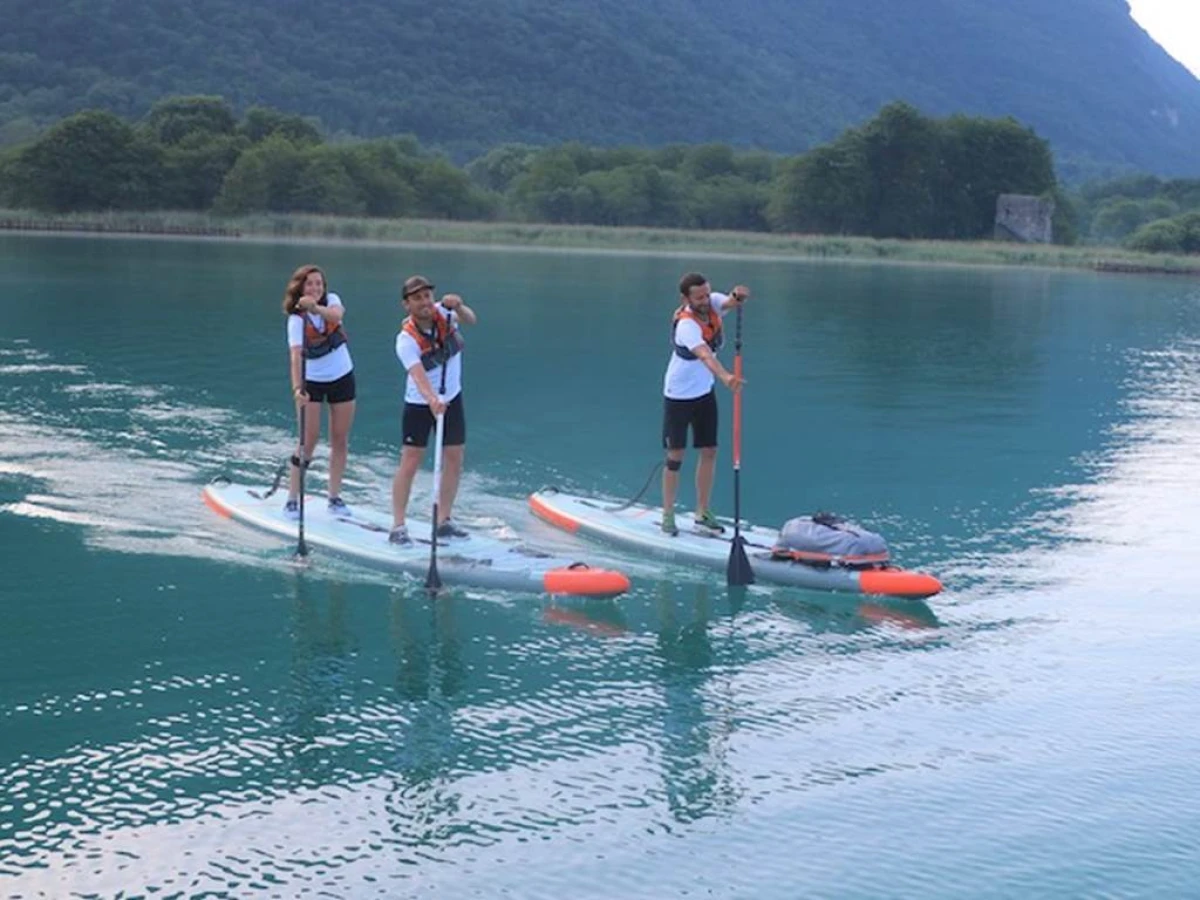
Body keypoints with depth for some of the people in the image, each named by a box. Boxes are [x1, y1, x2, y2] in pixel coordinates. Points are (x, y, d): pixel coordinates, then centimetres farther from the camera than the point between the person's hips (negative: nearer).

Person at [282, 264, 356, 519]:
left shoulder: (331, 300, -7)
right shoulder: (296, 319, -17)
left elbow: (336, 315, -31)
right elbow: (295, 355, -30)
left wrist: (315, 308, -51)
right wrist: (297, 388, -44)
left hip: (342, 377, 3)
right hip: (311, 381, -3)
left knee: (340, 440, 6)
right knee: (309, 440, -9)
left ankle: (335, 497, 16)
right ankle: (292, 499, -4)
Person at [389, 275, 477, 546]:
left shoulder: (443, 313, -11)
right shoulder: (406, 339, -25)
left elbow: (470, 320, -27)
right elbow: (418, 374, -39)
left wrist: (458, 306, -48)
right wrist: (432, 399, -56)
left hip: (452, 398, 5)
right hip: (419, 404, -5)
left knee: (454, 461, 7)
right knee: (410, 463, -7)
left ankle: (444, 521, 18)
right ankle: (398, 526, -3)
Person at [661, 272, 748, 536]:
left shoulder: (713, 304, -10)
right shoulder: (686, 324, -32)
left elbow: (730, 301, -29)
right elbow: (705, 354, -48)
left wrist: (738, 295, -53)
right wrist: (726, 376, -65)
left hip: (705, 392, 6)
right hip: (678, 396, -6)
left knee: (709, 451, 7)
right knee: (676, 456, 0)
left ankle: (702, 513, 16)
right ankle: (668, 515, 12)